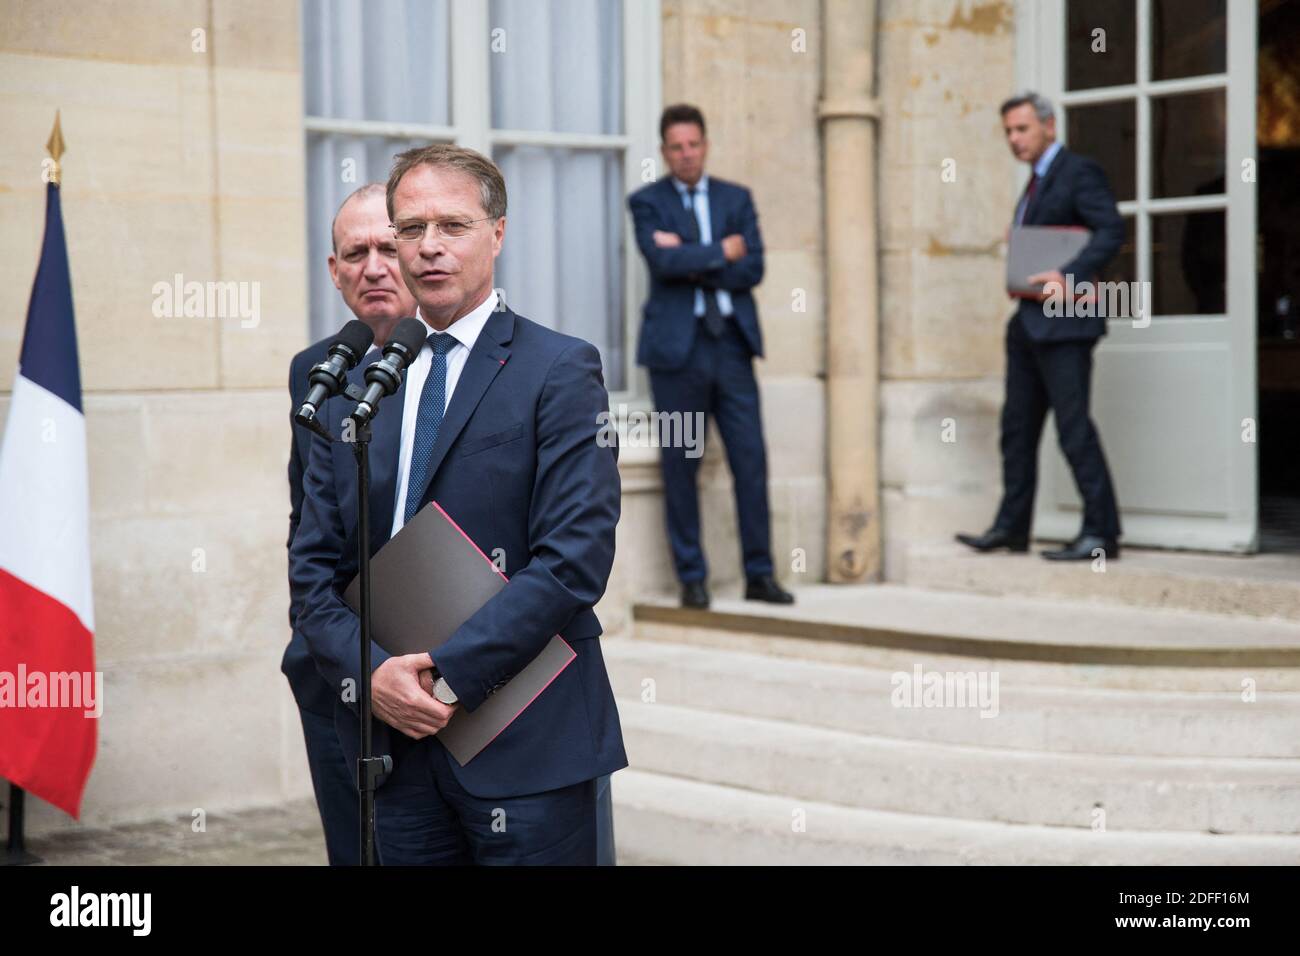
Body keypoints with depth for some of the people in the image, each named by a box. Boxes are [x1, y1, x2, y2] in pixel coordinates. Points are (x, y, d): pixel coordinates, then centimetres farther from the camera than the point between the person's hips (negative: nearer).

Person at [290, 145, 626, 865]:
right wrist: (370, 672, -8)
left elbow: (574, 558, -13)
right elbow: (314, 564, 9)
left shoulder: (559, 370, -4)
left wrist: (448, 673, -16)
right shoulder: (348, 385, 11)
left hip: (526, 749, -4)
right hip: (394, 741, 4)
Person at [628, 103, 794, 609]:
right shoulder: (647, 202, 4)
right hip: (677, 345, -2)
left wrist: (691, 263, -9)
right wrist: (722, 251, -7)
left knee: (751, 462, 1)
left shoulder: (736, 198, 12)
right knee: (680, 467, 1)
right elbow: (663, 262, -14)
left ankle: (759, 575, 10)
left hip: (731, 344, 2)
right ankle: (692, 579, 10)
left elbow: (753, 269, -1)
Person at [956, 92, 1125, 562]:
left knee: (1073, 425, -9)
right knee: (1018, 425, 12)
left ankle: (1101, 532, -5)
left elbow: (1111, 230, -19)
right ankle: (1011, 526, 19)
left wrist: (1069, 277, -29)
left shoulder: (1079, 171, -8)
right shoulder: (1037, 182, 20)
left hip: (1062, 323, -10)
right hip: (1029, 323, 10)